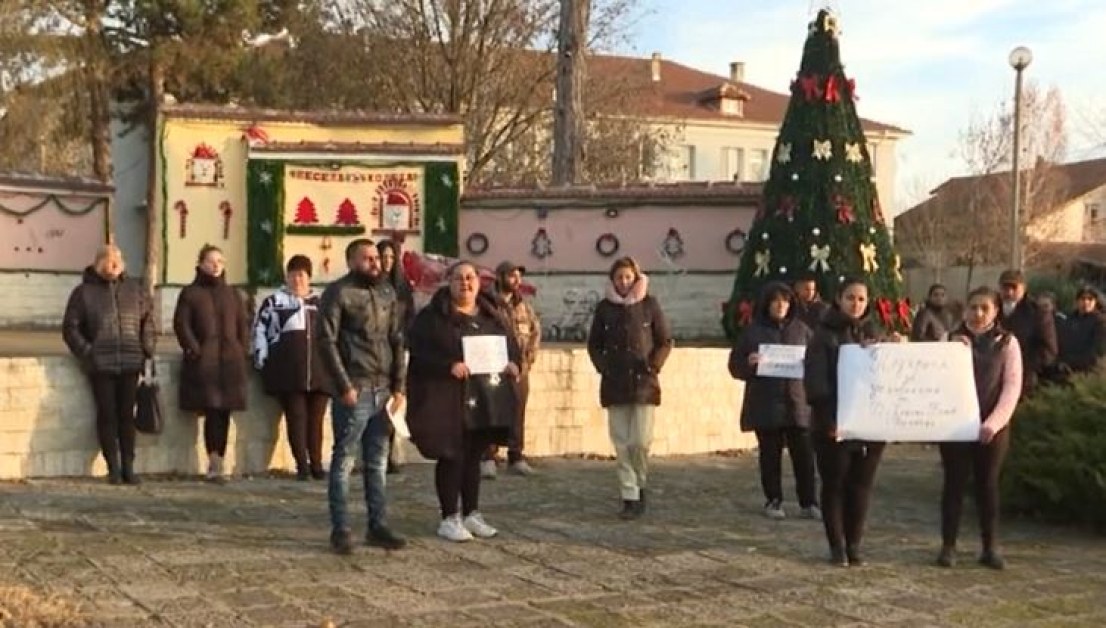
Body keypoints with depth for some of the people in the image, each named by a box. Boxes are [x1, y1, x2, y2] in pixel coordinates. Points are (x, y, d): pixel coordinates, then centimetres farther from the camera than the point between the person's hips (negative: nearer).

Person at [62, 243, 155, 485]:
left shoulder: (134, 290, 11)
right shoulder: (84, 292, 3)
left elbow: (148, 320, 20)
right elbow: (70, 328, 4)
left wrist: (147, 348, 8)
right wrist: (87, 353, -6)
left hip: (130, 364, 2)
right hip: (100, 365, -2)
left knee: (127, 415, 3)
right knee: (107, 415, -2)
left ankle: (128, 467, 9)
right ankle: (113, 468, 4)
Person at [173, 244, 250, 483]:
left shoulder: (233, 294, 18)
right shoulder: (190, 293, 6)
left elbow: (243, 325, 17)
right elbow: (181, 324, 0)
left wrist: (242, 352, 6)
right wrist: (195, 350, -9)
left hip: (230, 362, 4)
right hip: (203, 363, -3)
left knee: (223, 414, 1)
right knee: (212, 412, -11)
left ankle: (217, 463, 7)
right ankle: (215, 464, -10)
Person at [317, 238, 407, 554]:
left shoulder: (387, 293, 13)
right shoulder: (338, 293, -6)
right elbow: (326, 341, -11)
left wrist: (398, 386, 8)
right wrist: (344, 386, -15)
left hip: (383, 390, 6)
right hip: (354, 390, -6)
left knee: (378, 462, 11)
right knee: (344, 460, -1)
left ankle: (378, 526, 18)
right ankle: (340, 530, 5)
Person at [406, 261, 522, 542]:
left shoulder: (493, 315, 14)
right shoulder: (432, 317, -5)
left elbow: (512, 346, 20)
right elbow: (420, 352, -14)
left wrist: (512, 363, -2)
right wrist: (449, 365, -27)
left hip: (486, 400, 6)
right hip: (449, 401, -5)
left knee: (473, 457, 14)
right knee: (451, 457, -1)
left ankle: (472, 514, 23)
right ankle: (450, 518, 8)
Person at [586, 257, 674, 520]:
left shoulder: (649, 305, 1)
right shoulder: (604, 308, 5)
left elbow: (665, 342, 4)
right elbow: (594, 344, 13)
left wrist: (653, 367, -6)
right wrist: (603, 367, -1)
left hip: (644, 383, -1)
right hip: (615, 384, 2)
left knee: (641, 441, -7)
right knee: (622, 444, 0)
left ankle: (639, 486, 18)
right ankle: (629, 498, 7)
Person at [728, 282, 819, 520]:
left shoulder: (801, 329, 9)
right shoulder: (753, 331, 4)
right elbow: (735, 365, 4)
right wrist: (749, 363, -16)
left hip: (798, 403, 1)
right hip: (765, 404, -1)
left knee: (804, 455, 0)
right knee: (770, 455, 5)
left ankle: (808, 503, 7)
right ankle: (773, 502, 15)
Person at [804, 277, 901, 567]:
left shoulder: (876, 333, 10)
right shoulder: (824, 336, -3)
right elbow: (815, 380, -11)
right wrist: (829, 418, -21)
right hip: (833, 425, -3)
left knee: (861, 486, 8)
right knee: (834, 485, 4)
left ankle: (854, 545, 17)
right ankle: (837, 546, 14)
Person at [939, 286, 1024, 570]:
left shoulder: (1007, 342, 2)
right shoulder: (953, 339, 4)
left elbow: (1012, 386, -4)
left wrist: (993, 422, -14)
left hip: (993, 427, 0)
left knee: (988, 484, 6)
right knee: (955, 482, 1)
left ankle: (989, 547, 13)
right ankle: (948, 545, 8)